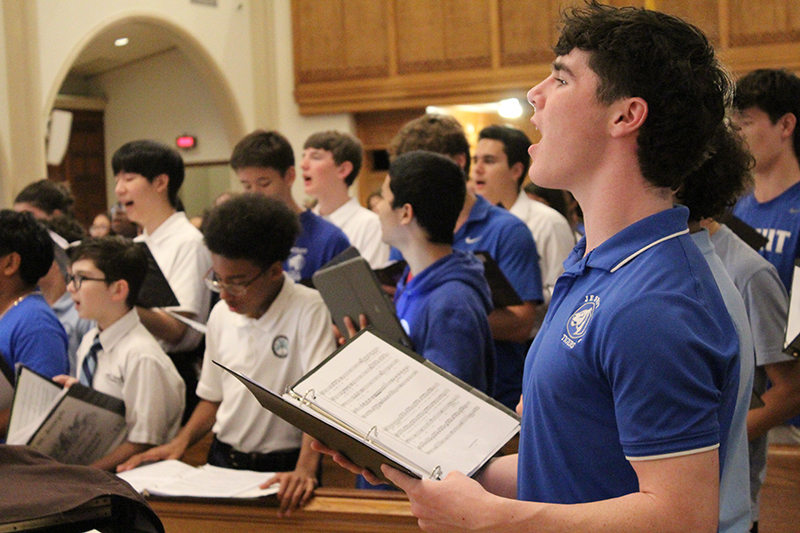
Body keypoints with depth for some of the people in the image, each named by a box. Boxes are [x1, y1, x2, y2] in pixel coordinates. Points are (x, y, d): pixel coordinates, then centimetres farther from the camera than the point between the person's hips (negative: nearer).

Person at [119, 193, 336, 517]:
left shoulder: (308, 310, -9)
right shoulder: (221, 314, 10)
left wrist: (304, 470, -30)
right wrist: (180, 442, 4)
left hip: (282, 468, -4)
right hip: (223, 461, 4)